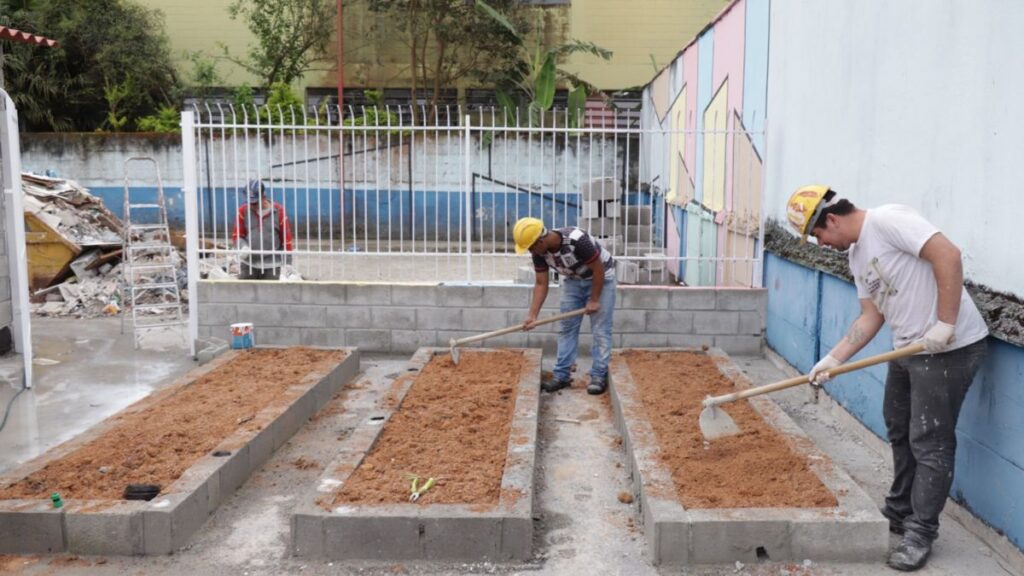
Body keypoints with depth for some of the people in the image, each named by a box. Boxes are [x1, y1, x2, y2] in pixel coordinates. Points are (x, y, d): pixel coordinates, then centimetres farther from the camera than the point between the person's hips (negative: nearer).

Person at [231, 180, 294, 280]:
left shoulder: (279, 211, -5)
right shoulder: (243, 211, -1)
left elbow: (286, 238, -1)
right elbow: (237, 235, 7)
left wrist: (287, 263, -1)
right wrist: (243, 246, -16)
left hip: (271, 266, -1)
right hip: (248, 264, 2)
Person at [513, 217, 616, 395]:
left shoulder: (577, 240, -37)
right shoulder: (540, 251, -17)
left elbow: (598, 269, -26)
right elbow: (541, 284, -9)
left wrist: (594, 300, -19)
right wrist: (532, 315, -17)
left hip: (601, 277, -6)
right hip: (573, 279, 6)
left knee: (600, 329, -7)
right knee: (566, 328, 4)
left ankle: (599, 375, 1)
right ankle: (562, 375, 9)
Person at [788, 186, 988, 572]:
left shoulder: (886, 220, -18)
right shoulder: (856, 256, 11)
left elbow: (947, 254, -25)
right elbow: (871, 317, 11)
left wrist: (945, 325, -25)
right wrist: (833, 359, 3)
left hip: (950, 348, -10)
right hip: (908, 349, 10)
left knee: (930, 442, -2)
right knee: (900, 433, 19)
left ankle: (920, 535, 10)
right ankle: (899, 513, 35)